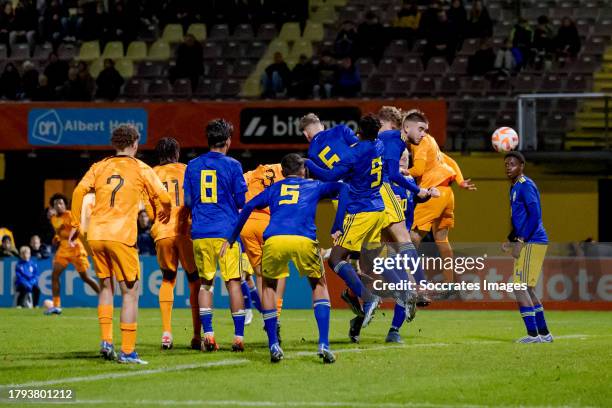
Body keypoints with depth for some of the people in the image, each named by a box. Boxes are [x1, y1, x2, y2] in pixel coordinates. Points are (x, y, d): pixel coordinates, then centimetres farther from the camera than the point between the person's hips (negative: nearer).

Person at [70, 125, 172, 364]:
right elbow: (163, 197, 0)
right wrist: (166, 213, 22)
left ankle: (106, 340, 8)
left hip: (95, 235, 4)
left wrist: (75, 224, 7)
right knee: (130, 292, 2)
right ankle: (127, 351, -3)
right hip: (121, 236, -4)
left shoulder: (99, 167, 13)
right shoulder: (140, 169, 5)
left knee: (105, 286, 20)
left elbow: (80, 191, 1)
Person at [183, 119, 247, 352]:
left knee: (205, 283, 10)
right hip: (226, 231, -3)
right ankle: (239, 337, -2)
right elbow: (242, 201, -2)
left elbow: (187, 201, 9)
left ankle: (208, 334, 0)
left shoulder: (193, 166, 7)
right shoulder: (232, 166, -3)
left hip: (200, 234, 3)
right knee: (233, 282, 1)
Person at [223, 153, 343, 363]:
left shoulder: (274, 188, 29)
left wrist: (231, 239, 20)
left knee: (269, 286, 25)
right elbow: (340, 187, 34)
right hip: (304, 240, -1)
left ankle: (273, 346, 15)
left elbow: (248, 208, 18)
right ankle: (323, 344, 5)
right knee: (319, 285, 21)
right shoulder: (314, 186, 28)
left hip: (274, 240, 1)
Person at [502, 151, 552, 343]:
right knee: (527, 289, 14)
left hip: (532, 243, -10)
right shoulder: (515, 188, 18)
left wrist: (520, 241, -21)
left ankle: (533, 334, -11)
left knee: (520, 287, -11)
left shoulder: (526, 186, -12)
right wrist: (511, 240, 20)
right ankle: (544, 333, 18)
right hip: (528, 243, 10)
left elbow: (534, 215, -20)